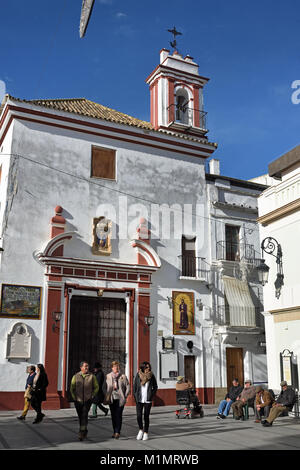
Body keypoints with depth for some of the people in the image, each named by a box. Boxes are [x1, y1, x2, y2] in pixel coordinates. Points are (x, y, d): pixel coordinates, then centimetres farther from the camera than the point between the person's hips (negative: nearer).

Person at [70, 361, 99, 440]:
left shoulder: (92, 376, 1)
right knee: (80, 416, 11)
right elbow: (72, 388, 11)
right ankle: (84, 431, 30)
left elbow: (96, 387, 10)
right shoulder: (76, 376, 3)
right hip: (78, 400, 2)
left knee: (84, 415, -17)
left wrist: (92, 396, 0)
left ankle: (81, 432, -15)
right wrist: (74, 397, 2)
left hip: (87, 400, -2)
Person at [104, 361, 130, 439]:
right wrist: (107, 396, 2)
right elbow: (105, 387, 11)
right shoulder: (108, 376, 5)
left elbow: (128, 387, 3)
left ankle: (117, 432, -6)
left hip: (120, 399, -2)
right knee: (113, 416, 8)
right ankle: (115, 432, 17)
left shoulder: (123, 376, 0)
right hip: (111, 399, 3)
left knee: (118, 415, -9)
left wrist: (125, 396, -2)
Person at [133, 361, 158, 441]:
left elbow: (155, 387, 9)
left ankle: (146, 433, 16)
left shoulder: (151, 376, 0)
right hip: (139, 400, 0)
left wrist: (152, 395, -2)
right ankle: (141, 430, 20)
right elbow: (134, 386, 7)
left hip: (148, 400, 0)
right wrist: (135, 397, 2)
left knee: (146, 417, 2)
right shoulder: (138, 375, 0)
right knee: (139, 416, -5)